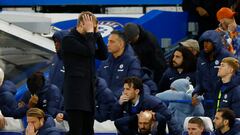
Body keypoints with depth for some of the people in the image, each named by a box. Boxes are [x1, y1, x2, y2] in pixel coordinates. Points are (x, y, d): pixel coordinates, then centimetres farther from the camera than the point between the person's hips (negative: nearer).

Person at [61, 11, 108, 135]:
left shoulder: (86, 40, 17)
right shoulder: (68, 40, -7)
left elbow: (103, 55, 10)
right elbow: (89, 51, -20)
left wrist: (96, 33, 6)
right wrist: (90, 32, -9)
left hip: (89, 90, 8)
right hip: (75, 92, -8)